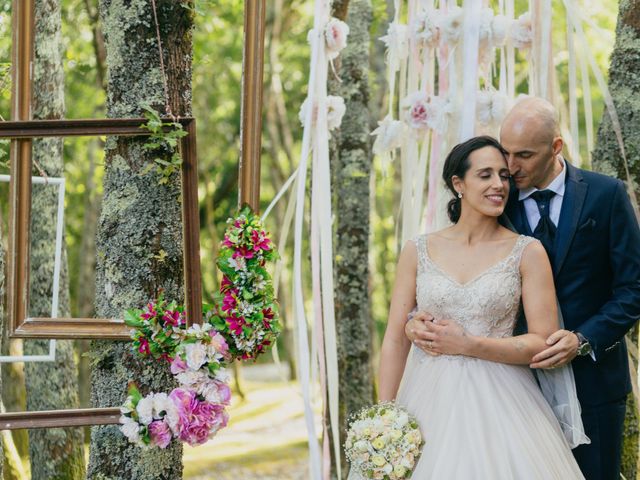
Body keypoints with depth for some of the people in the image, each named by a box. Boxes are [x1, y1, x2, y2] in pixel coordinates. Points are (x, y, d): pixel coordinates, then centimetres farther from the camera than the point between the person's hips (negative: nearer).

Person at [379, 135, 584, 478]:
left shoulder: (528, 252, -2)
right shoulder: (417, 252, 3)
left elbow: (545, 343, -5)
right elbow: (395, 339, 3)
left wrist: (467, 344, -12)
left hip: (499, 403, -1)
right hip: (431, 401, 1)